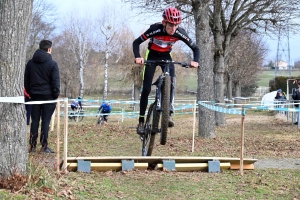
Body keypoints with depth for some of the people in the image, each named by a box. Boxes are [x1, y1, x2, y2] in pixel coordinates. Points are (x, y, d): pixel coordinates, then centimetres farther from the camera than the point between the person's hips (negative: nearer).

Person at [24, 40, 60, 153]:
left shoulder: (30, 63, 8)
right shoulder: (52, 64, -7)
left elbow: (26, 80, 11)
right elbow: (56, 82, -9)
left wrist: (30, 92, 15)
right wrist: (56, 95, -1)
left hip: (34, 96, 4)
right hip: (48, 96, -4)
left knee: (34, 121, 7)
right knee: (45, 121, -2)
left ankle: (32, 146, 5)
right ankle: (44, 146, -3)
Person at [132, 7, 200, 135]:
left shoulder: (179, 33, -25)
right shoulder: (155, 29, -32)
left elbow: (195, 48, -16)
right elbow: (136, 42, -24)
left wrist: (195, 61, -36)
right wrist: (138, 57, -41)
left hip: (166, 57, 2)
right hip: (152, 56, -2)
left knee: (171, 83, -25)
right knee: (146, 89, -8)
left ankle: (169, 113, -23)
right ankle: (141, 122, -1)